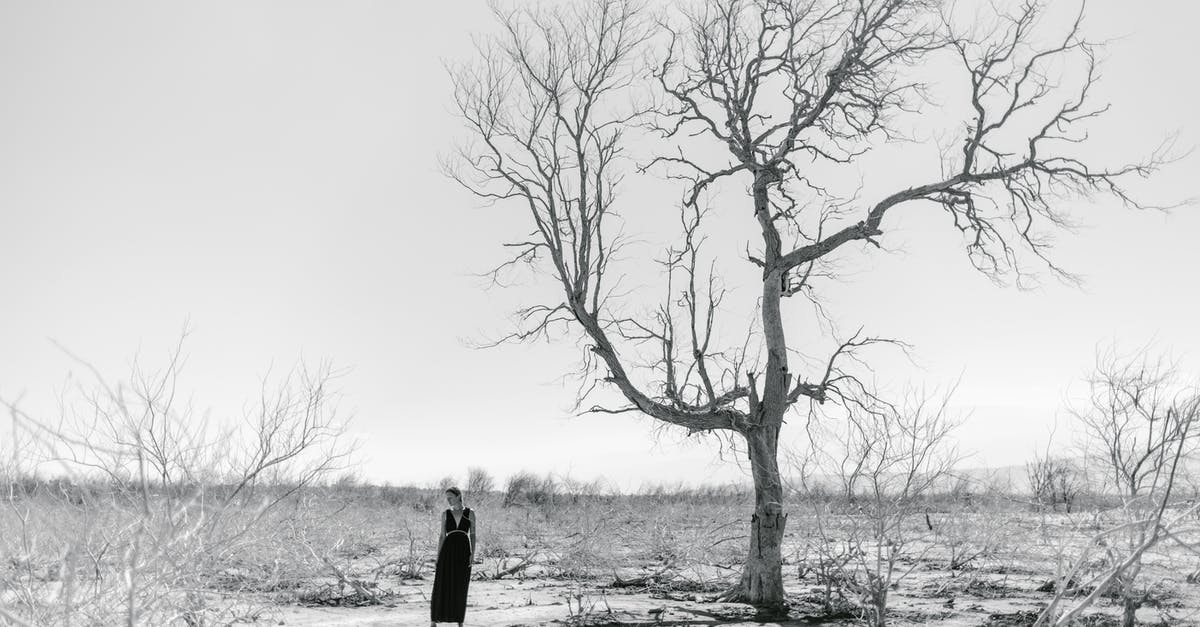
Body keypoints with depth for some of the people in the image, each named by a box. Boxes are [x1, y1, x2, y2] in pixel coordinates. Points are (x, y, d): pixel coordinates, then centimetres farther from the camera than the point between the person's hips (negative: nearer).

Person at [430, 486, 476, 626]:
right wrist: (438, 556, 1)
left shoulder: (470, 513, 5)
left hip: (463, 551, 0)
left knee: (461, 587, 4)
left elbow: (473, 535, 4)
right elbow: (442, 536, 8)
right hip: (448, 550, 0)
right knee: (441, 585, -4)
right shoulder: (446, 514, 8)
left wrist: (473, 554, -7)